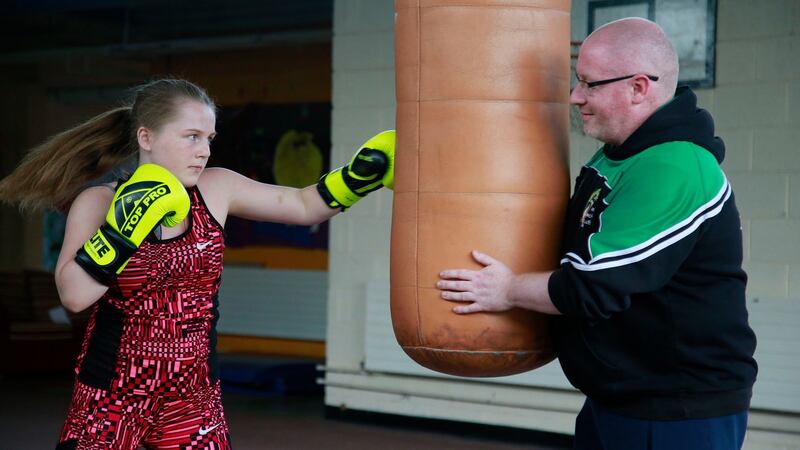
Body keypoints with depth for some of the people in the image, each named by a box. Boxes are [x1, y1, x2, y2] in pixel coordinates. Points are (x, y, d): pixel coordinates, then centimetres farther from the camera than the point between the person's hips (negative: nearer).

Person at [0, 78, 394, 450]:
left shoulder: (216, 189, 0)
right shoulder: (97, 203, -7)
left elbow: (303, 205, 9)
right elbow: (74, 295, -20)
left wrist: (362, 175, -6)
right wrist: (126, 222, -25)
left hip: (193, 399, 3)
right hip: (110, 395, -2)